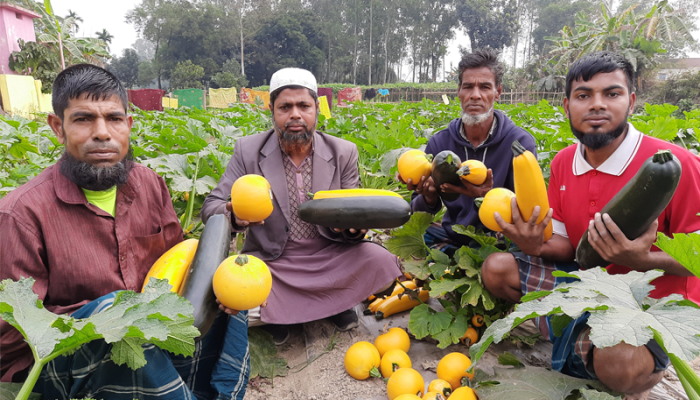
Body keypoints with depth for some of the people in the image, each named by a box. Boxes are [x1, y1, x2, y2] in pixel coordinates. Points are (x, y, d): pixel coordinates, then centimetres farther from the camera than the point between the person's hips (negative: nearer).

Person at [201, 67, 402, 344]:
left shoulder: (343, 153, -2)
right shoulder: (248, 151, -5)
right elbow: (211, 207, -5)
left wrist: (355, 225, -26)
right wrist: (234, 216, -30)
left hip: (328, 259, 1)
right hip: (270, 264, 0)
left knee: (381, 261, -24)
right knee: (224, 297, -27)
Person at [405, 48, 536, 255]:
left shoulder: (520, 142, -8)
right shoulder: (439, 142, -1)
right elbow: (418, 211, 5)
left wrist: (488, 197, -31)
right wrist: (429, 198, -20)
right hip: (451, 236, 3)